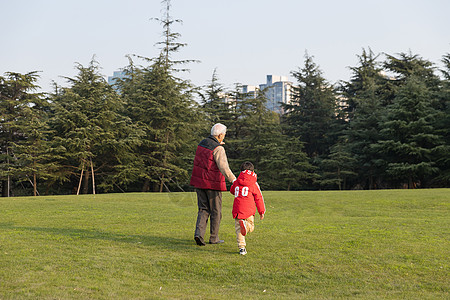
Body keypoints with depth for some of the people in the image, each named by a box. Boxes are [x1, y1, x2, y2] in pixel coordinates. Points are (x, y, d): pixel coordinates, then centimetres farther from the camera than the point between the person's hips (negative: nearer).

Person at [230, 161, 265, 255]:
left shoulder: (236, 182, 11)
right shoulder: (254, 184, 4)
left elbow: (232, 191, 31)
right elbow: (259, 198, 5)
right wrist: (262, 211, 11)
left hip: (237, 210, 2)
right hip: (249, 210, -2)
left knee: (238, 229, 7)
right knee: (251, 227, 12)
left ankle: (242, 248, -5)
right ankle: (246, 225, -23)